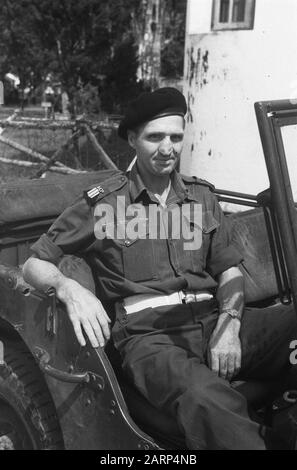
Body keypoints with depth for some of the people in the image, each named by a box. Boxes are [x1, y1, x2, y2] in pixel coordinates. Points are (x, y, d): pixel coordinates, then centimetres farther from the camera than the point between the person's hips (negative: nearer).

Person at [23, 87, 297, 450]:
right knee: (207, 399, -39)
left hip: (213, 322, 5)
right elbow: (34, 265, 8)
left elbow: (229, 270, 17)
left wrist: (229, 323, -4)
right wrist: (68, 287, -15)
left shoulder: (202, 196, 19)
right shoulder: (102, 203, 7)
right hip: (148, 334, -4)